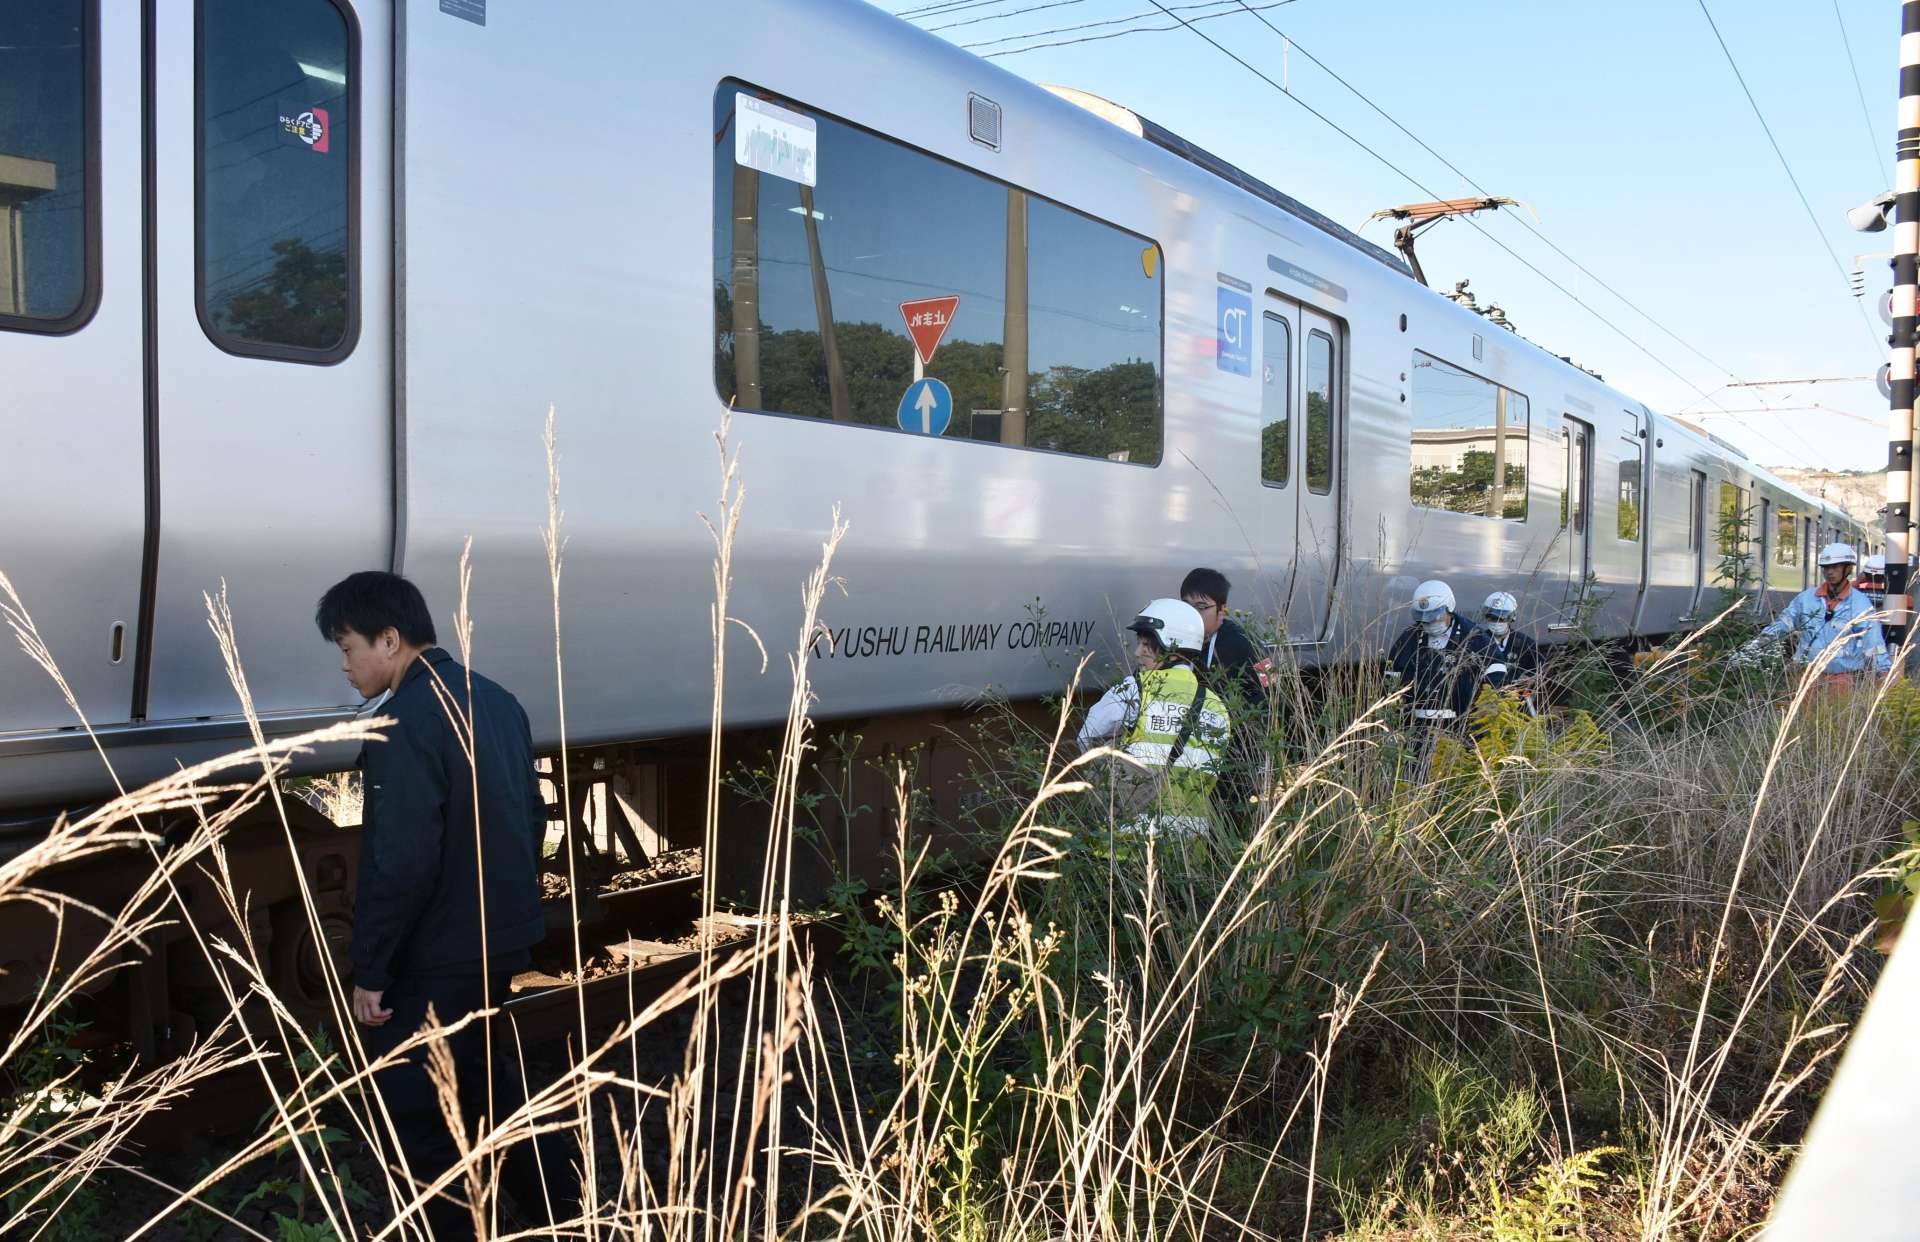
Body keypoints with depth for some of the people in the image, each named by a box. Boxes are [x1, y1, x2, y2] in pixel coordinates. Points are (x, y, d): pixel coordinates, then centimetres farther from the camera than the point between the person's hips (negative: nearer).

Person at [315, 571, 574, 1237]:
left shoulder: (406, 723, -21)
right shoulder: (494, 699, 7)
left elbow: (400, 863, -24)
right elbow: (534, 815, 15)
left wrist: (370, 970, -16)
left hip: (439, 955, -9)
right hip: (505, 936, 9)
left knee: (414, 1102, 7)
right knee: (477, 1068, 25)